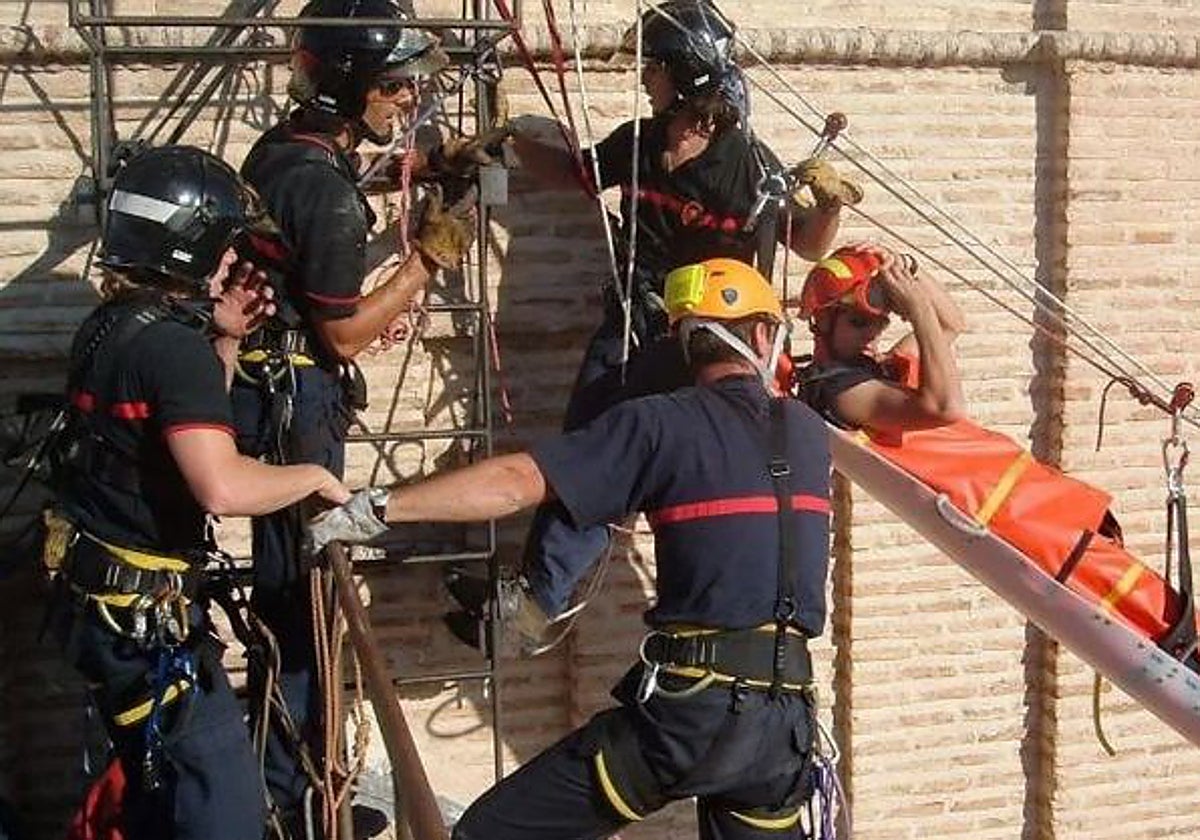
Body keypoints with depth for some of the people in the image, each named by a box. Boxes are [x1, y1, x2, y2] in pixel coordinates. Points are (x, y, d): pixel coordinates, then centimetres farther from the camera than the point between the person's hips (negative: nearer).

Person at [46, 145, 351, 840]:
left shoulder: (109, 328, 8)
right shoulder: (176, 344, -21)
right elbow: (222, 487, -33)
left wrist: (227, 340, 9)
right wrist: (315, 476, -17)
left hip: (97, 598, 10)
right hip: (147, 613, -10)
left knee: (156, 784, 23)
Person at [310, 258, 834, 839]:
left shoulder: (663, 425, -3)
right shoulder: (809, 432, 11)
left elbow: (515, 482, -10)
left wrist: (376, 508, -5)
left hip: (688, 703, -5)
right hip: (787, 715, 5)